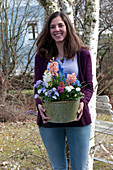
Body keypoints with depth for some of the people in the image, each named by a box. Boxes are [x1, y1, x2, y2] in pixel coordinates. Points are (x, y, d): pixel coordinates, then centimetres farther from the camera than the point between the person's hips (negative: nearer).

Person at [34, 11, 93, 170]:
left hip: (77, 119, -1)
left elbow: (89, 85, 4)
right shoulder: (42, 56, 8)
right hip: (49, 119, 1)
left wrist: (82, 102, -17)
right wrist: (39, 104, -13)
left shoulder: (82, 54, 5)